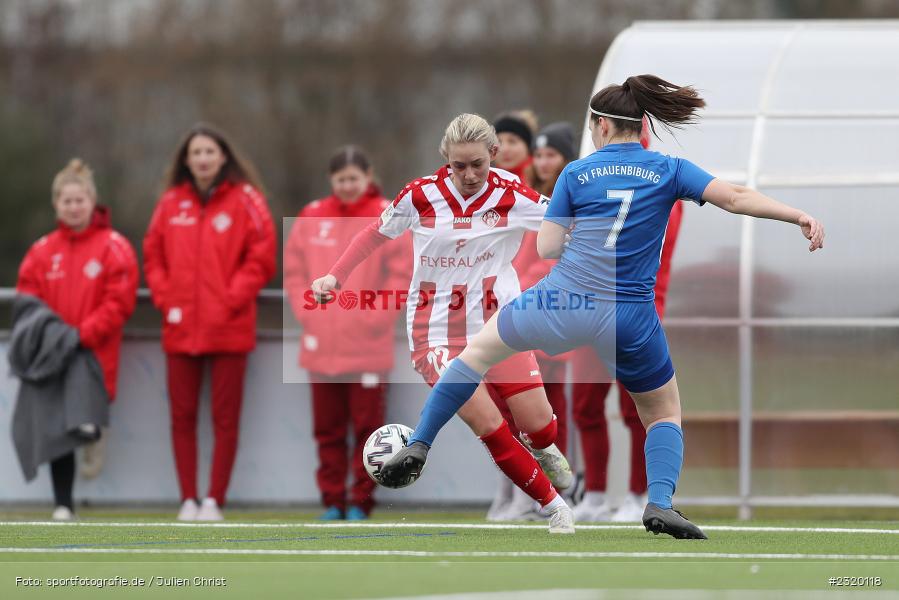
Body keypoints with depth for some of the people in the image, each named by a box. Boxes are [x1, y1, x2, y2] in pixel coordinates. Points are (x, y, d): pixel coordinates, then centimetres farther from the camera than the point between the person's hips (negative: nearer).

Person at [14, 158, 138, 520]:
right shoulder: (43, 250, 8)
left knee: (84, 423, -23)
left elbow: (119, 302, -9)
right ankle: (63, 505, 14)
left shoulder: (114, 247, -3)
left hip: (95, 353, -4)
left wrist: (83, 334, -16)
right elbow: (27, 300, 8)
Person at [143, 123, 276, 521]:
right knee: (182, 416, 4)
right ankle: (188, 499, 9)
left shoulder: (245, 200, -1)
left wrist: (231, 300, -11)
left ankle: (215, 500, 2)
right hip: (180, 329, 3)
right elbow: (153, 256, 11)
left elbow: (261, 257, -4)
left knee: (225, 418, -1)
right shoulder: (171, 203, 7)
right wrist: (166, 301, -1)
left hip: (228, 329, -3)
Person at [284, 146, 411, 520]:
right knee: (328, 428, 6)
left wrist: (377, 317, -8)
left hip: (367, 345, -3)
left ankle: (361, 500, 6)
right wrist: (306, 311, 1)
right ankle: (332, 500, 13)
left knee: (367, 425, -1)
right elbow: (294, 269, 12)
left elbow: (400, 273, -3)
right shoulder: (313, 217, 7)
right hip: (321, 345, 3)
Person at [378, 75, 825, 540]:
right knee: (665, 415, 18)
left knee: (480, 348, 25)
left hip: (563, 303, 0)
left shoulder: (577, 173, 2)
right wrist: (801, 217, -9)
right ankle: (660, 502, -9)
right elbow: (736, 197, -8)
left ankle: (418, 446, 20)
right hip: (629, 317, 0)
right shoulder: (669, 171, 3)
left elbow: (546, 247, 3)